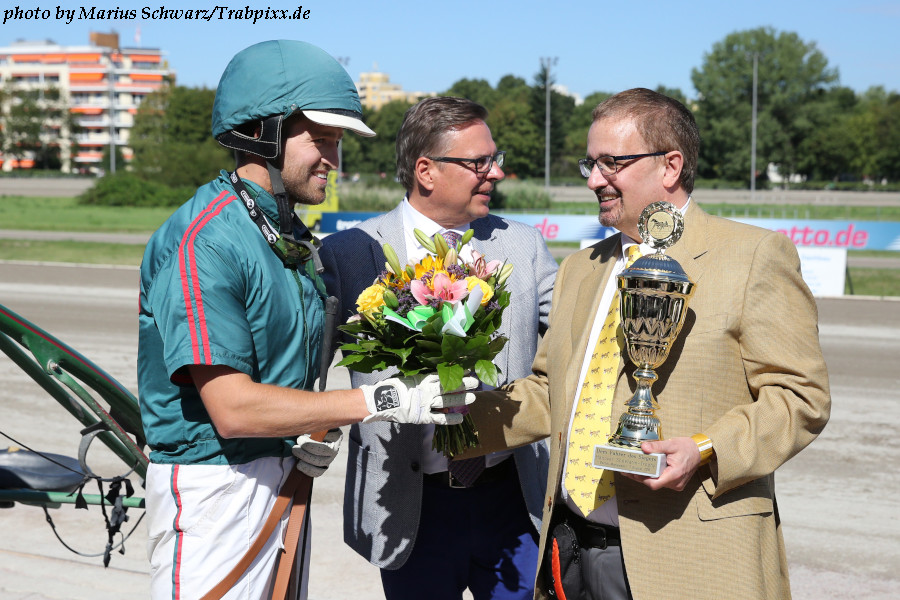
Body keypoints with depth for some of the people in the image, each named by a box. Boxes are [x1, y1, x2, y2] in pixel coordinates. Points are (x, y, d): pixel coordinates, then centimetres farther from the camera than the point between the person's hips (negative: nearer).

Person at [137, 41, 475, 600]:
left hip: (287, 481, 9)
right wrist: (381, 400, -24)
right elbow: (232, 407, -25)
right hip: (215, 486, -9)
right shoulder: (201, 243, -19)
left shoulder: (293, 238, 10)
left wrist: (318, 435, -2)